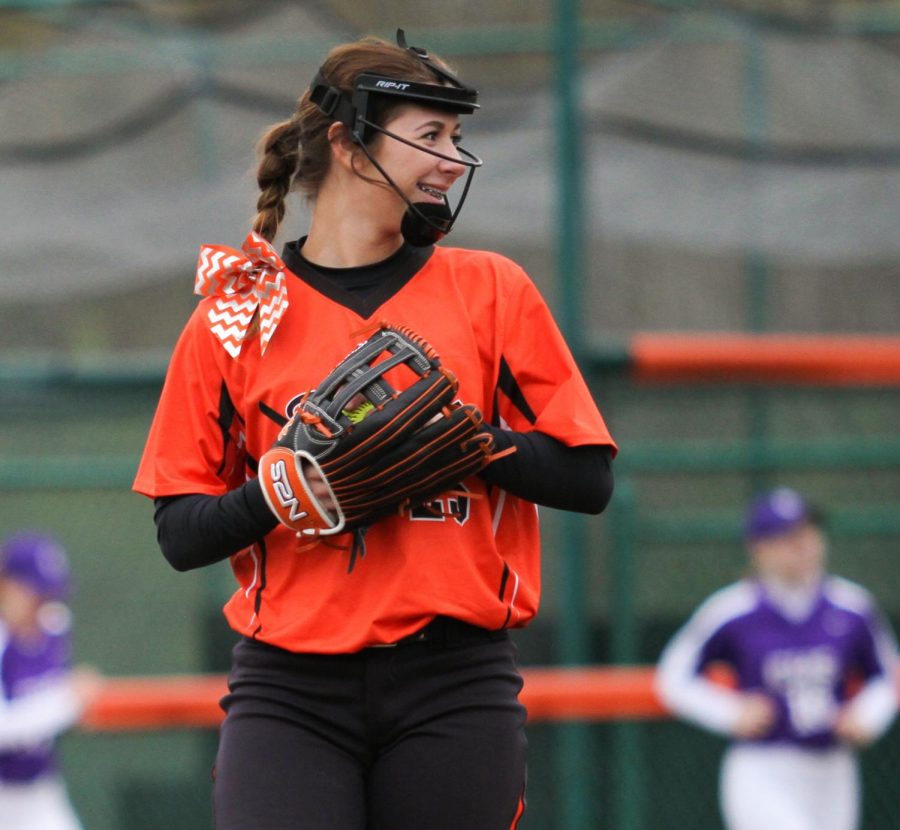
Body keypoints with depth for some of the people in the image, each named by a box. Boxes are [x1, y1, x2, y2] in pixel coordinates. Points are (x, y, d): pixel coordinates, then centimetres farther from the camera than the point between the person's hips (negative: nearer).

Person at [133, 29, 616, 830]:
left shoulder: (490, 290, 8)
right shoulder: (234, 317, 8)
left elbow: (587, 478, 4)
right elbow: (181, 533, 6)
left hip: (455, 686, 1)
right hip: (289, 694, -1)